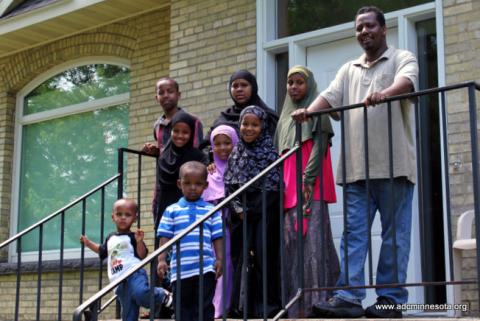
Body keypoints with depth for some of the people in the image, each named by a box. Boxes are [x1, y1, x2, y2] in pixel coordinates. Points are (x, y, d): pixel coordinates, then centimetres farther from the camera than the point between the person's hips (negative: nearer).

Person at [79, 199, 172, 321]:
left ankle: (161, 295, -5)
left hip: (134, 275, -5)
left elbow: (142, 256, -6)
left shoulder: (132, 237, 1)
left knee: (140, 293, -35)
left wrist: (139, 241, -20)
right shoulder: (110, 238, 20)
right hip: (119, 282, 6)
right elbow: (102, 251, 38)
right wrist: (89, 243, 30)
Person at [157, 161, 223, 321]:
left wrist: (219, 259, -3)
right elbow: (165, 237, 4)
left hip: (206, 268, -1)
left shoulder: (211, 210, 7)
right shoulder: (172, 211, 6)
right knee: (182, 307, 10)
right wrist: (161, 260, -3)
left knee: (204, 308, 2)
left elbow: (217, 237, 6)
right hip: (180, 269, 1)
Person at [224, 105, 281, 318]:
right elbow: (229, 183, 8)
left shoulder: (270, 151, 0)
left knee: (264, 256, -5)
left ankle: (268, 306, 1)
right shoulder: (236, 153, 12)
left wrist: (250, 209, -8)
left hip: (264, 213, -4)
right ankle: (242, 306, 11)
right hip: (241, 214, 4)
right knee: (241, 257, 4)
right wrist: (238, 208, -5)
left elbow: (272, 184, -6)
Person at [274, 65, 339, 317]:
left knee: (312, 239, -12)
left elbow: (319, 146, -7)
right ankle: (296, 303, 4)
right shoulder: (285, 117, 22)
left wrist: (308, 181, -18)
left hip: (311, 185, -6)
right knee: (293, 241, 2)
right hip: (289, 187, 6)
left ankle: (315, 302, -13)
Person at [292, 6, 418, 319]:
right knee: (354, 233, -1)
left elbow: (407, 81, -14)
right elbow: (330, 96, 7)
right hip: (357, 167, 5)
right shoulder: (348, 70, 22)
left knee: (395, 234, -1)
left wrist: (384, 94, -37)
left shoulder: (403, 59, 7)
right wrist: (308, 111, -15)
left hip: (393, 164, -4)